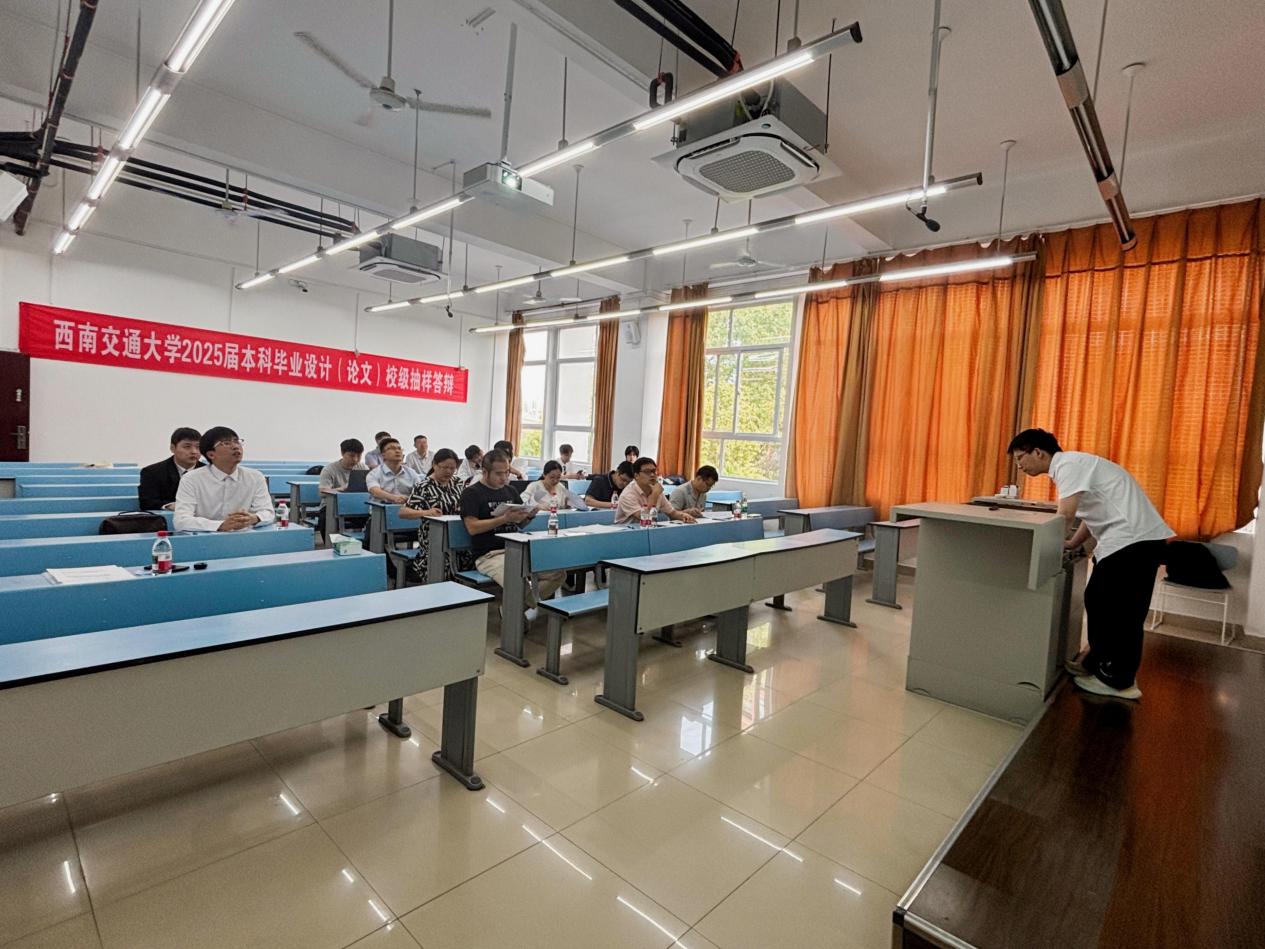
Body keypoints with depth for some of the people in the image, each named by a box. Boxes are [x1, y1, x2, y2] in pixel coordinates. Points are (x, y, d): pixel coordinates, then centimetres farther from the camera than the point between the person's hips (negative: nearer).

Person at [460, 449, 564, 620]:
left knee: (557, 572, -14)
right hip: (489, 555, -6)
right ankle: (532, 609, 3)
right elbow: (472, 527, -11)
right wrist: (504, 518, -17)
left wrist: (529, 515, -4)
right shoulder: (471, 493, 0)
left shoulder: (510, 491, 19)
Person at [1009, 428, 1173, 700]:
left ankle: (1119, 681, 9)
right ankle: (1098, 663, 27)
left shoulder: (1069, 463, -12)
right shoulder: (1071, 465, 19)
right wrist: (1071, 545, 12)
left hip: (1133, 540, -10)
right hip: (1125, 540, 10)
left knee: (1120, 611, -2)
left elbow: (1064, 517, -19)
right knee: (1098, 602, 15)